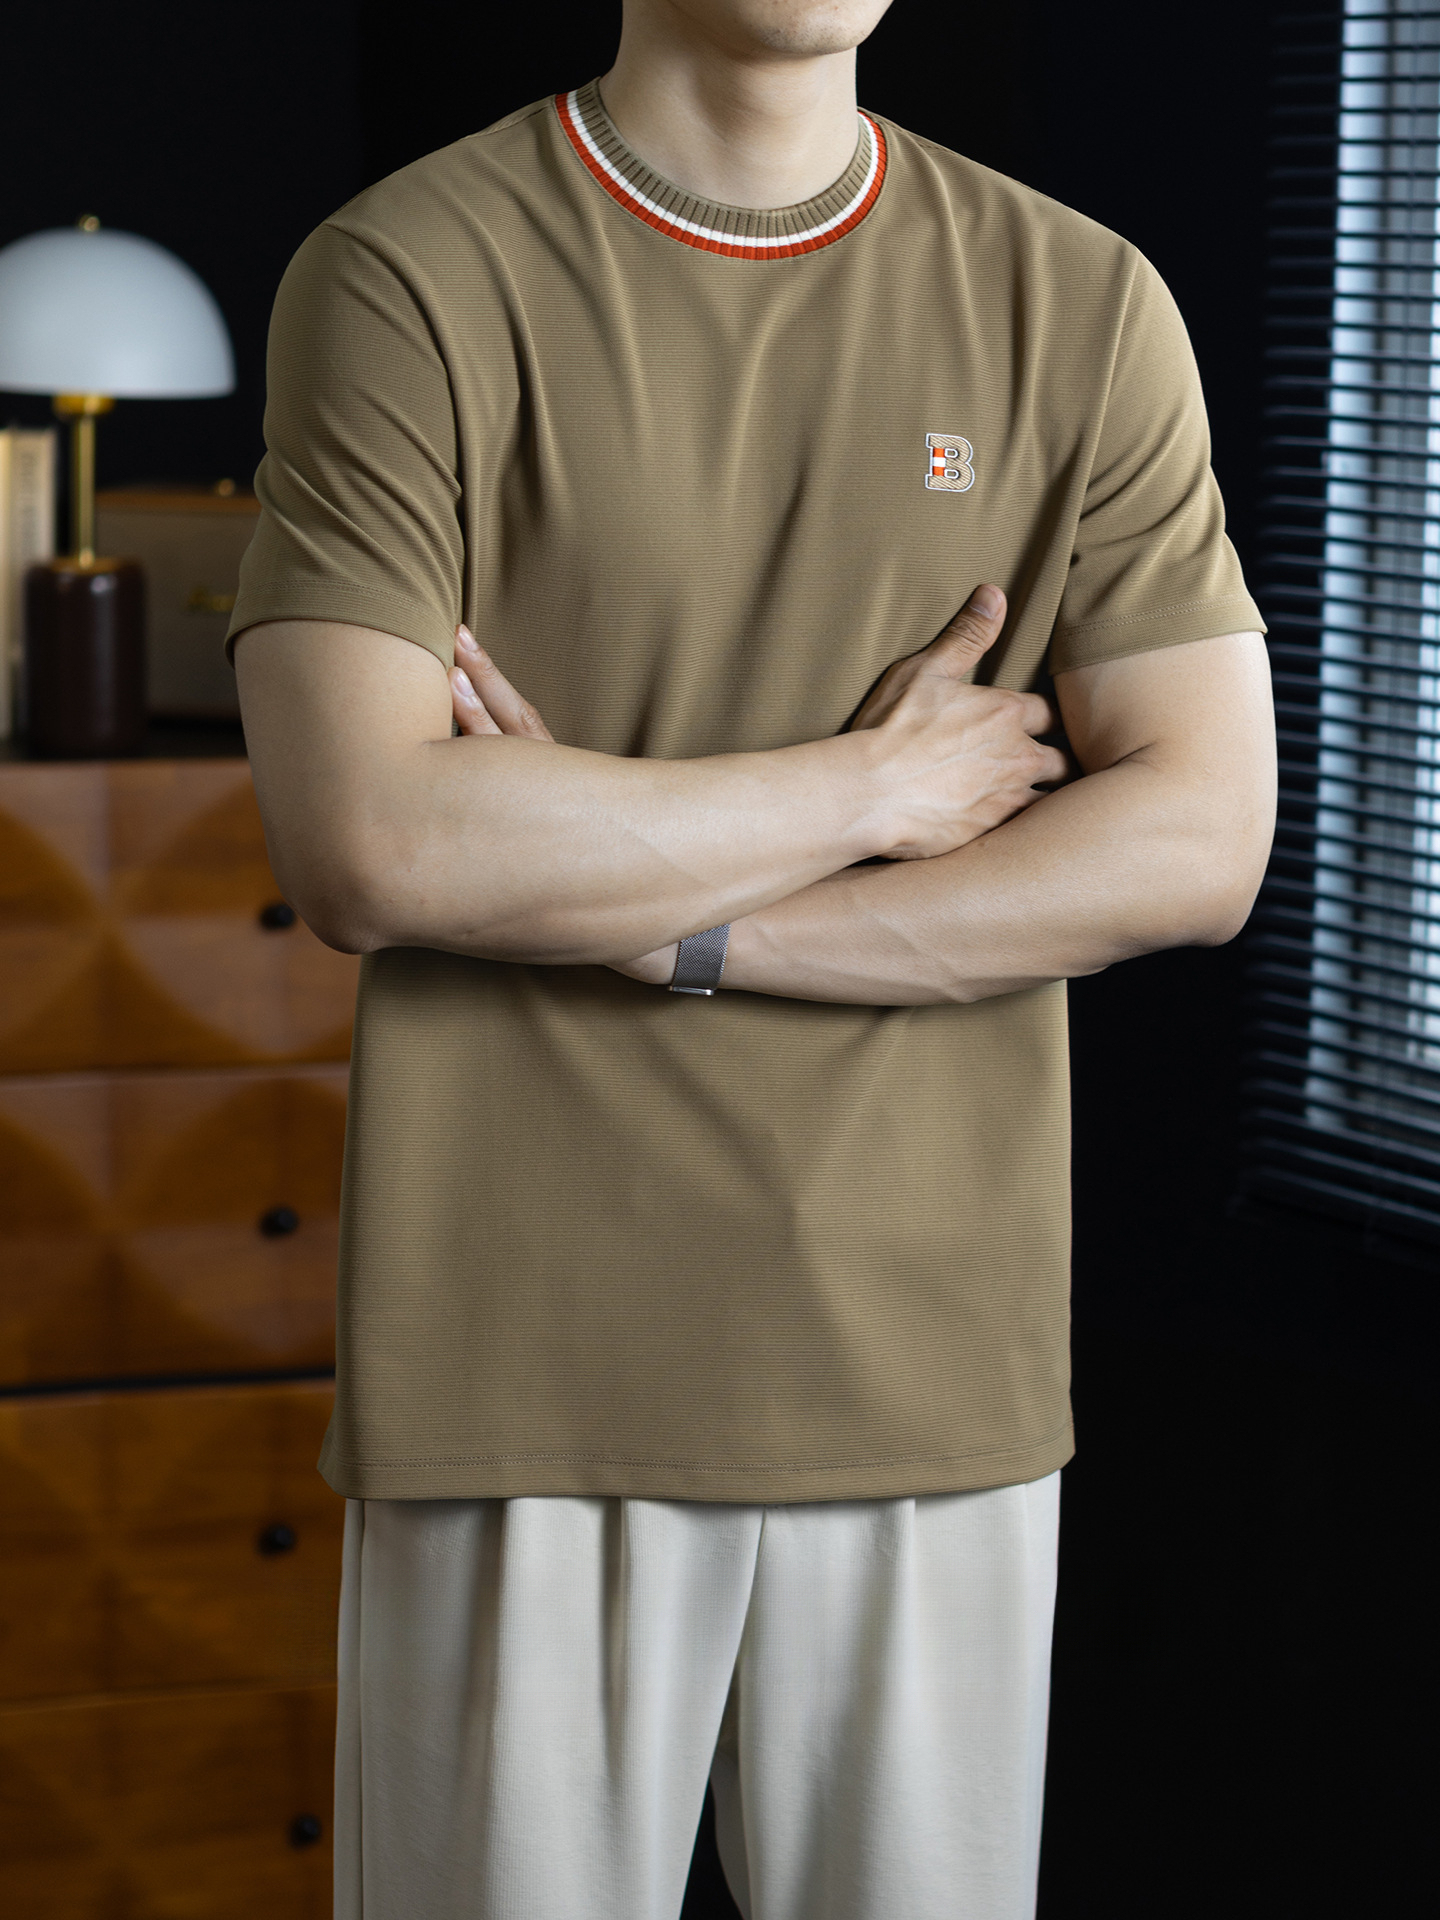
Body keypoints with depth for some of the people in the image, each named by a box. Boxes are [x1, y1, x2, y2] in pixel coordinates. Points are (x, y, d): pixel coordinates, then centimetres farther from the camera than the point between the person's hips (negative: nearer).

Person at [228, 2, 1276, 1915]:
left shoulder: (1085, 308, 5)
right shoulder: (405, 279, -4)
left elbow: (1201, 837, -3)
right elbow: (364, 847, -15)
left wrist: (660, 926, -11)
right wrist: (878, 785, -9)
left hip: (931, 1374, 2)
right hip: (526, 1374, -2)